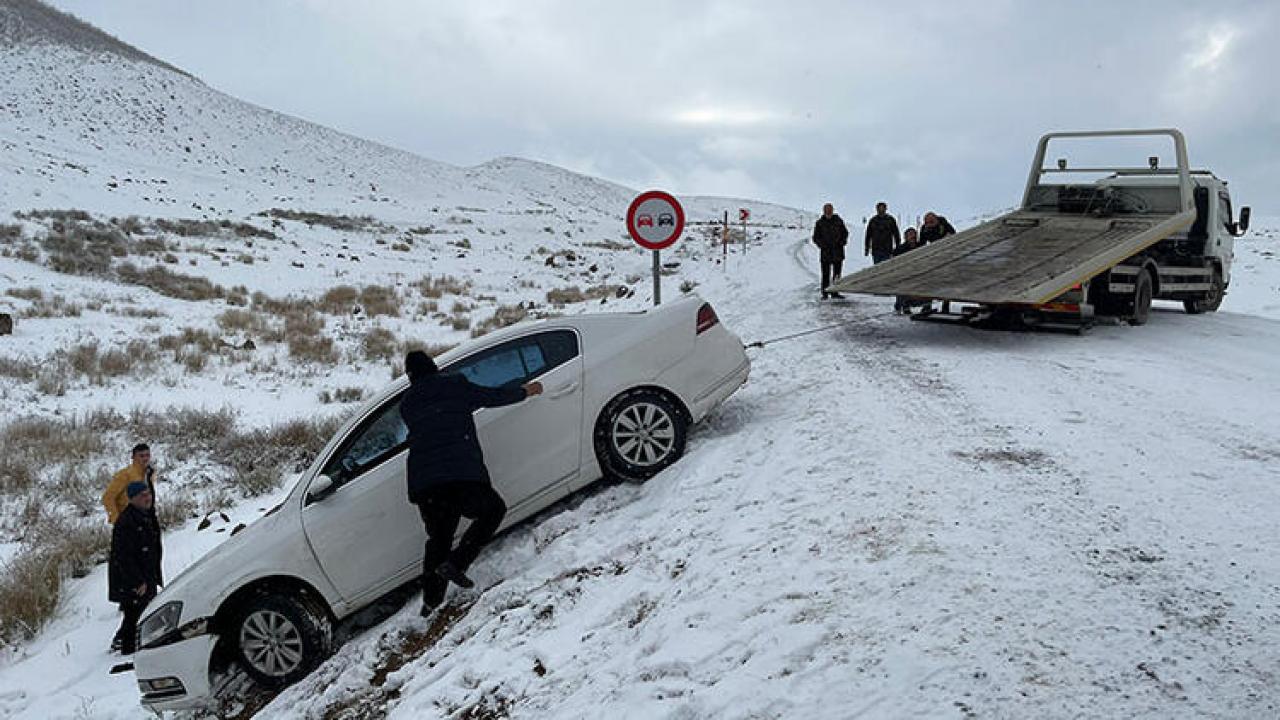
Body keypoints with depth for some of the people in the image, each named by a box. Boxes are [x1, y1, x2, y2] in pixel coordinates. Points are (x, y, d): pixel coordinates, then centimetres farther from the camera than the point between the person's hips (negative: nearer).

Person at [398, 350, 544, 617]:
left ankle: (430, 602, 16)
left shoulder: (407, 404, 16)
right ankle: (455, 563, -2)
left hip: (422, 483, 5)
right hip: (462, 476, -5)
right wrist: (525, 391, 30)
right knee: (493, 510, 15)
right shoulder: (455, 386, 5)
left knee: (437, 537, 20)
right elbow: (494, 397, 13)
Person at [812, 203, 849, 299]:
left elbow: (845, 233, 16)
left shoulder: (838, 221, 6)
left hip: (838, 252, 2)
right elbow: (816, 238, 4)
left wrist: (842, 242, -1)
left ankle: (834, 292, 16)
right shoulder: (819, 223, 2)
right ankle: (825, 293, 2)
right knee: (826, 274, -4)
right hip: (825, 252, -2)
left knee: (837, 274, 8)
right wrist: (822, 245, -12)